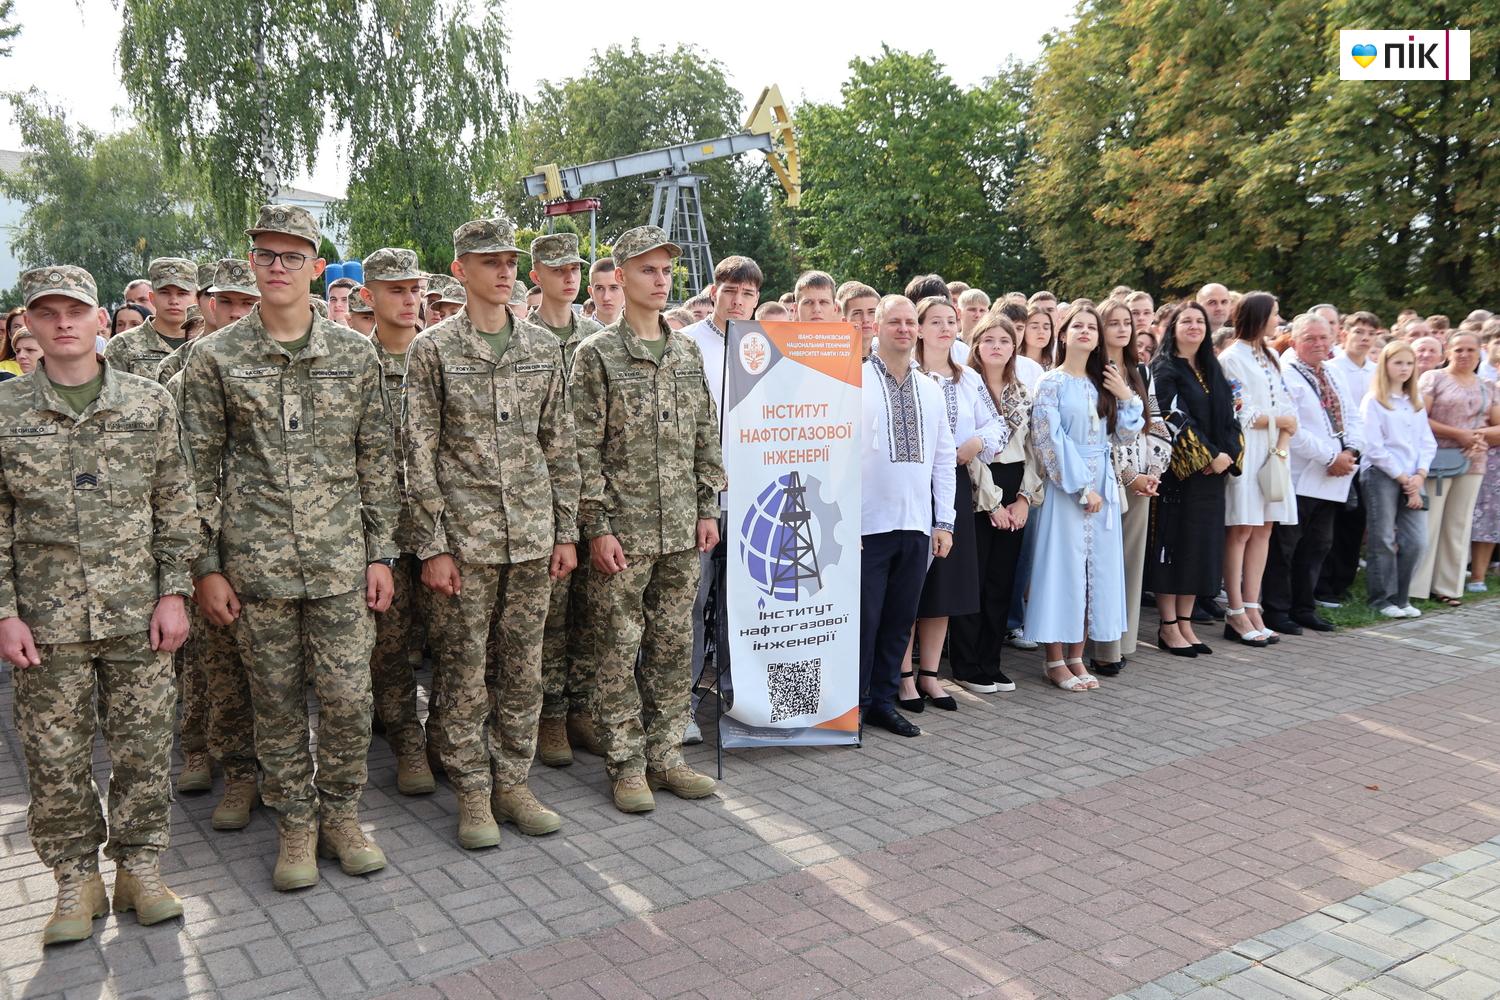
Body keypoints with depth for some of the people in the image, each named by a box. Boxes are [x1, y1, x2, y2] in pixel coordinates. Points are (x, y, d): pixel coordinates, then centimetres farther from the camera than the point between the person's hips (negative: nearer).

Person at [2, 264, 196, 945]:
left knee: (143, 748, 7)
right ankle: (76, 879, 25)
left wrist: (174, 593, -2)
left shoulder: (149, 404, 2)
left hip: (138, 613, 0)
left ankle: (139, 866, 25)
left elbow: (175, 507, 4)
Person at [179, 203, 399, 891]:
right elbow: (200, 470, 2)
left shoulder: (355, 354, 4)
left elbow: (377, 461, 6)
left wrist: (381, 553, 3)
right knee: (276, 699, 9)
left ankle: (341, 814, 24)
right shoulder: (214, 358, 1)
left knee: (348, 696, 3)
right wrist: (206, 566, -1)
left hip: (341, 558, 1)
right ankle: (295, 822, 26)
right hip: (255, 563, 0)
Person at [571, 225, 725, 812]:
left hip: (682, 529, 5)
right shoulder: (597, 354, -5)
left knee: (674, 645, 10)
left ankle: (664, 756, 22)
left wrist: (707, 509, 8)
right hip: (623, 529, -5)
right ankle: (626, 764, 15)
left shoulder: (688, 353, 11)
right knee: (621, 648, 3)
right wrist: (598, 527, -12)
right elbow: (584, 449, -8)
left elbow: (705, 437, 14)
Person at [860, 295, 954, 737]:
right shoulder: (854, 382, -4)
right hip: (868, 526, -5)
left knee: (900, 619, 11)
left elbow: (944, 459, 15)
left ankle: (884, 701, 23)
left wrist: (944, 522, 9)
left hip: (917, 526, 5)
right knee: (863, 619, 1)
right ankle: (854, 704, 15)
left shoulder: (930, 390, 13)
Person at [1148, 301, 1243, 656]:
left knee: (1201, 546, 7)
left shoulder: (1212, 370, 16)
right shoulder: (1164, 369, -5)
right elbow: (1175, 419, -15)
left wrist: (1228, 454, -5)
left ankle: (1185, 623, 15)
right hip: (1177, 471, -7)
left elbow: (1229, 417, 12)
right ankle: (1168, 628, 3)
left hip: (1213, 471, 7)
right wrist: (1209, 456, -16)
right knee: (1172, 544, -3)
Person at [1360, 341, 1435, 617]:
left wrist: (1420, 475, -4)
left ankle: (1400, 598, 13)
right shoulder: (1373, 402, -2)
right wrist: (1403, 478, -9)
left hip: (1412, 479, 5)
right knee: (1384, 541, -3)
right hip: (1381, 475, -5)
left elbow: (1427, 442, 12)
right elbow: (1375, 448, -8)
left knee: (1416, 541, 1)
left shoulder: (1416, 401, 16)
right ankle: (1381, 599, 8)